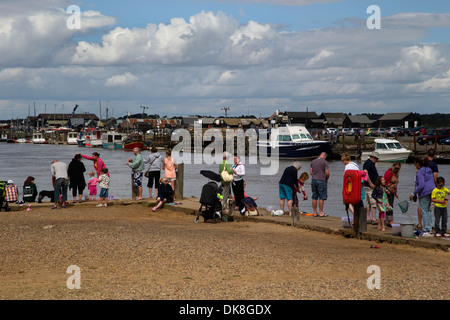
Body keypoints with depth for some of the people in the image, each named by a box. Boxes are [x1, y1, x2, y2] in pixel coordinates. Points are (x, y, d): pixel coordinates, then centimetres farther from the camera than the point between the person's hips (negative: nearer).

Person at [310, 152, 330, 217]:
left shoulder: (313, 161, 12)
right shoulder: (324, 162, -6)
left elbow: (311, 172, 12)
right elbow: (327, 173, -10)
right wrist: (326, 179, 7)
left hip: (313, 180, 6)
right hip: (321, 181, -6)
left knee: (314, 198, 7)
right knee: (322, 197, -1)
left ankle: (315, 213, 9)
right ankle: (321, 213, -2)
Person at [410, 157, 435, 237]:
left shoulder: (420, 172, -14)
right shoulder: (429, 170, 13)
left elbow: (421, 185, -22)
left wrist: (413, 194, -16)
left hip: (424, 193, -9)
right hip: (431, 192, 9)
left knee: (424, 212, -3)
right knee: (427, 211, 17)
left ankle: (426, 231, -4)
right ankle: (429, 228, 19)